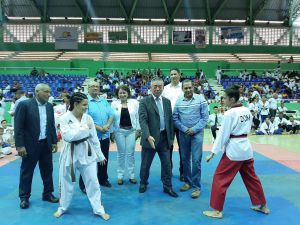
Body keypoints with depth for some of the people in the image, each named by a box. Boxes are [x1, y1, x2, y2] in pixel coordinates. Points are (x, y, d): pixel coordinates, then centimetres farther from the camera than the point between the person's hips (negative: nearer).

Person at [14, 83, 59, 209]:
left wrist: (54, 141, 10)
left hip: (46, 144, 5)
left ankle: (48, 194, 28)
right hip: (30, 144, -5)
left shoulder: (49, 106, 5)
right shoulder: (24, 104, -12)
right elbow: (18, 126, -12)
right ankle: (24, 197, 24)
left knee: (47, 170, 13)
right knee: (26, 171, 8)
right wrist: (20, 145, -16)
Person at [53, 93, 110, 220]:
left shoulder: (88, 118, -1)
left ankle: (99, 210, 19)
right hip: (70, 153, -2)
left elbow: (94, 138, 5)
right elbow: (67, 136, -22)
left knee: (93, 182, 5)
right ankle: (62, 208, 36)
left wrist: (100, 155, 8)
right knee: (66, 182, 13)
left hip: (87, 153, 2)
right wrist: (83, 128, -21)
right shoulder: (65, 118, -9)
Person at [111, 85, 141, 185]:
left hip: (131, 131, 0)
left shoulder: (134, 102, 0)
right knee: (121, 153, 9)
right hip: (119, 131, 0)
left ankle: (132, 175, 17)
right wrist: (111, 131, -1)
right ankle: (120, 175, 20)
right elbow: (112, 118, 1)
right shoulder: (114, 104, 0)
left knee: (130, 153, 4)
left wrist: (138, 129, -1)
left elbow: (138, 117, 2)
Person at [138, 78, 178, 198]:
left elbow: (170, 120, 10)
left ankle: (167, 187, 25)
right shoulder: (144, 102, -7)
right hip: (150, 138, -3)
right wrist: (148, 136, -28)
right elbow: (143, 120, -16)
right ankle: (143, 184, 34)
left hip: (164, 138, 4)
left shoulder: (167, 102, 8)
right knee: (145, 164, 12)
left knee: (167, 164, 10)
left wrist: (171, 137, 9)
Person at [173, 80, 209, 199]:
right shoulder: (178, 101, -1)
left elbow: (205, 117, -5)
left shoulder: (200, 99, -6)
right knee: (185, 159, 13)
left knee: (196, 160, -5)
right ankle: (188, 182, 29)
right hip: (183, 133, 3)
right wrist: (184, 129, -8)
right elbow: (175, 118, 2)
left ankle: (196, 186, 7)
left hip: (197, 133, -3)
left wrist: (194, 129, -12)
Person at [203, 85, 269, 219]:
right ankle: (262, 206, 35)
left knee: (220, 178, 2)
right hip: (246, 147, 8)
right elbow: (248, 129, 13)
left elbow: (223, 134, -15)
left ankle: (217, 210, 9)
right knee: (251, 177, 21)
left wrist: (213, 153, -9)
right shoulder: (247, 111, 5)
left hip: (234, 149, -8)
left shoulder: (229, 113, -17)